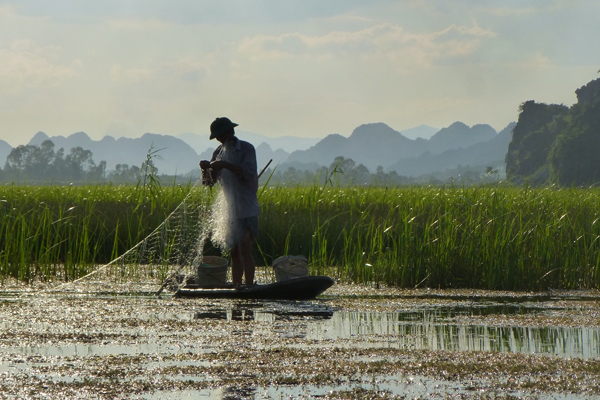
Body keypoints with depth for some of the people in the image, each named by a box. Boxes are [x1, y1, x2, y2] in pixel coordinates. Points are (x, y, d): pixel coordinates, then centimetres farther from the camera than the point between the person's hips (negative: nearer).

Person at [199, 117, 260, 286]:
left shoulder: (246, 149, -5)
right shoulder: (219, 152, 12)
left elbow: (249, 173, -21)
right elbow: (209, 182, 10)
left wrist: (225, 165, -27)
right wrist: (206, 169, -12)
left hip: (247, 209, -6)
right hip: (230, 210, 6)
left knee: (245, 248, -16)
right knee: (234, 252, 7)